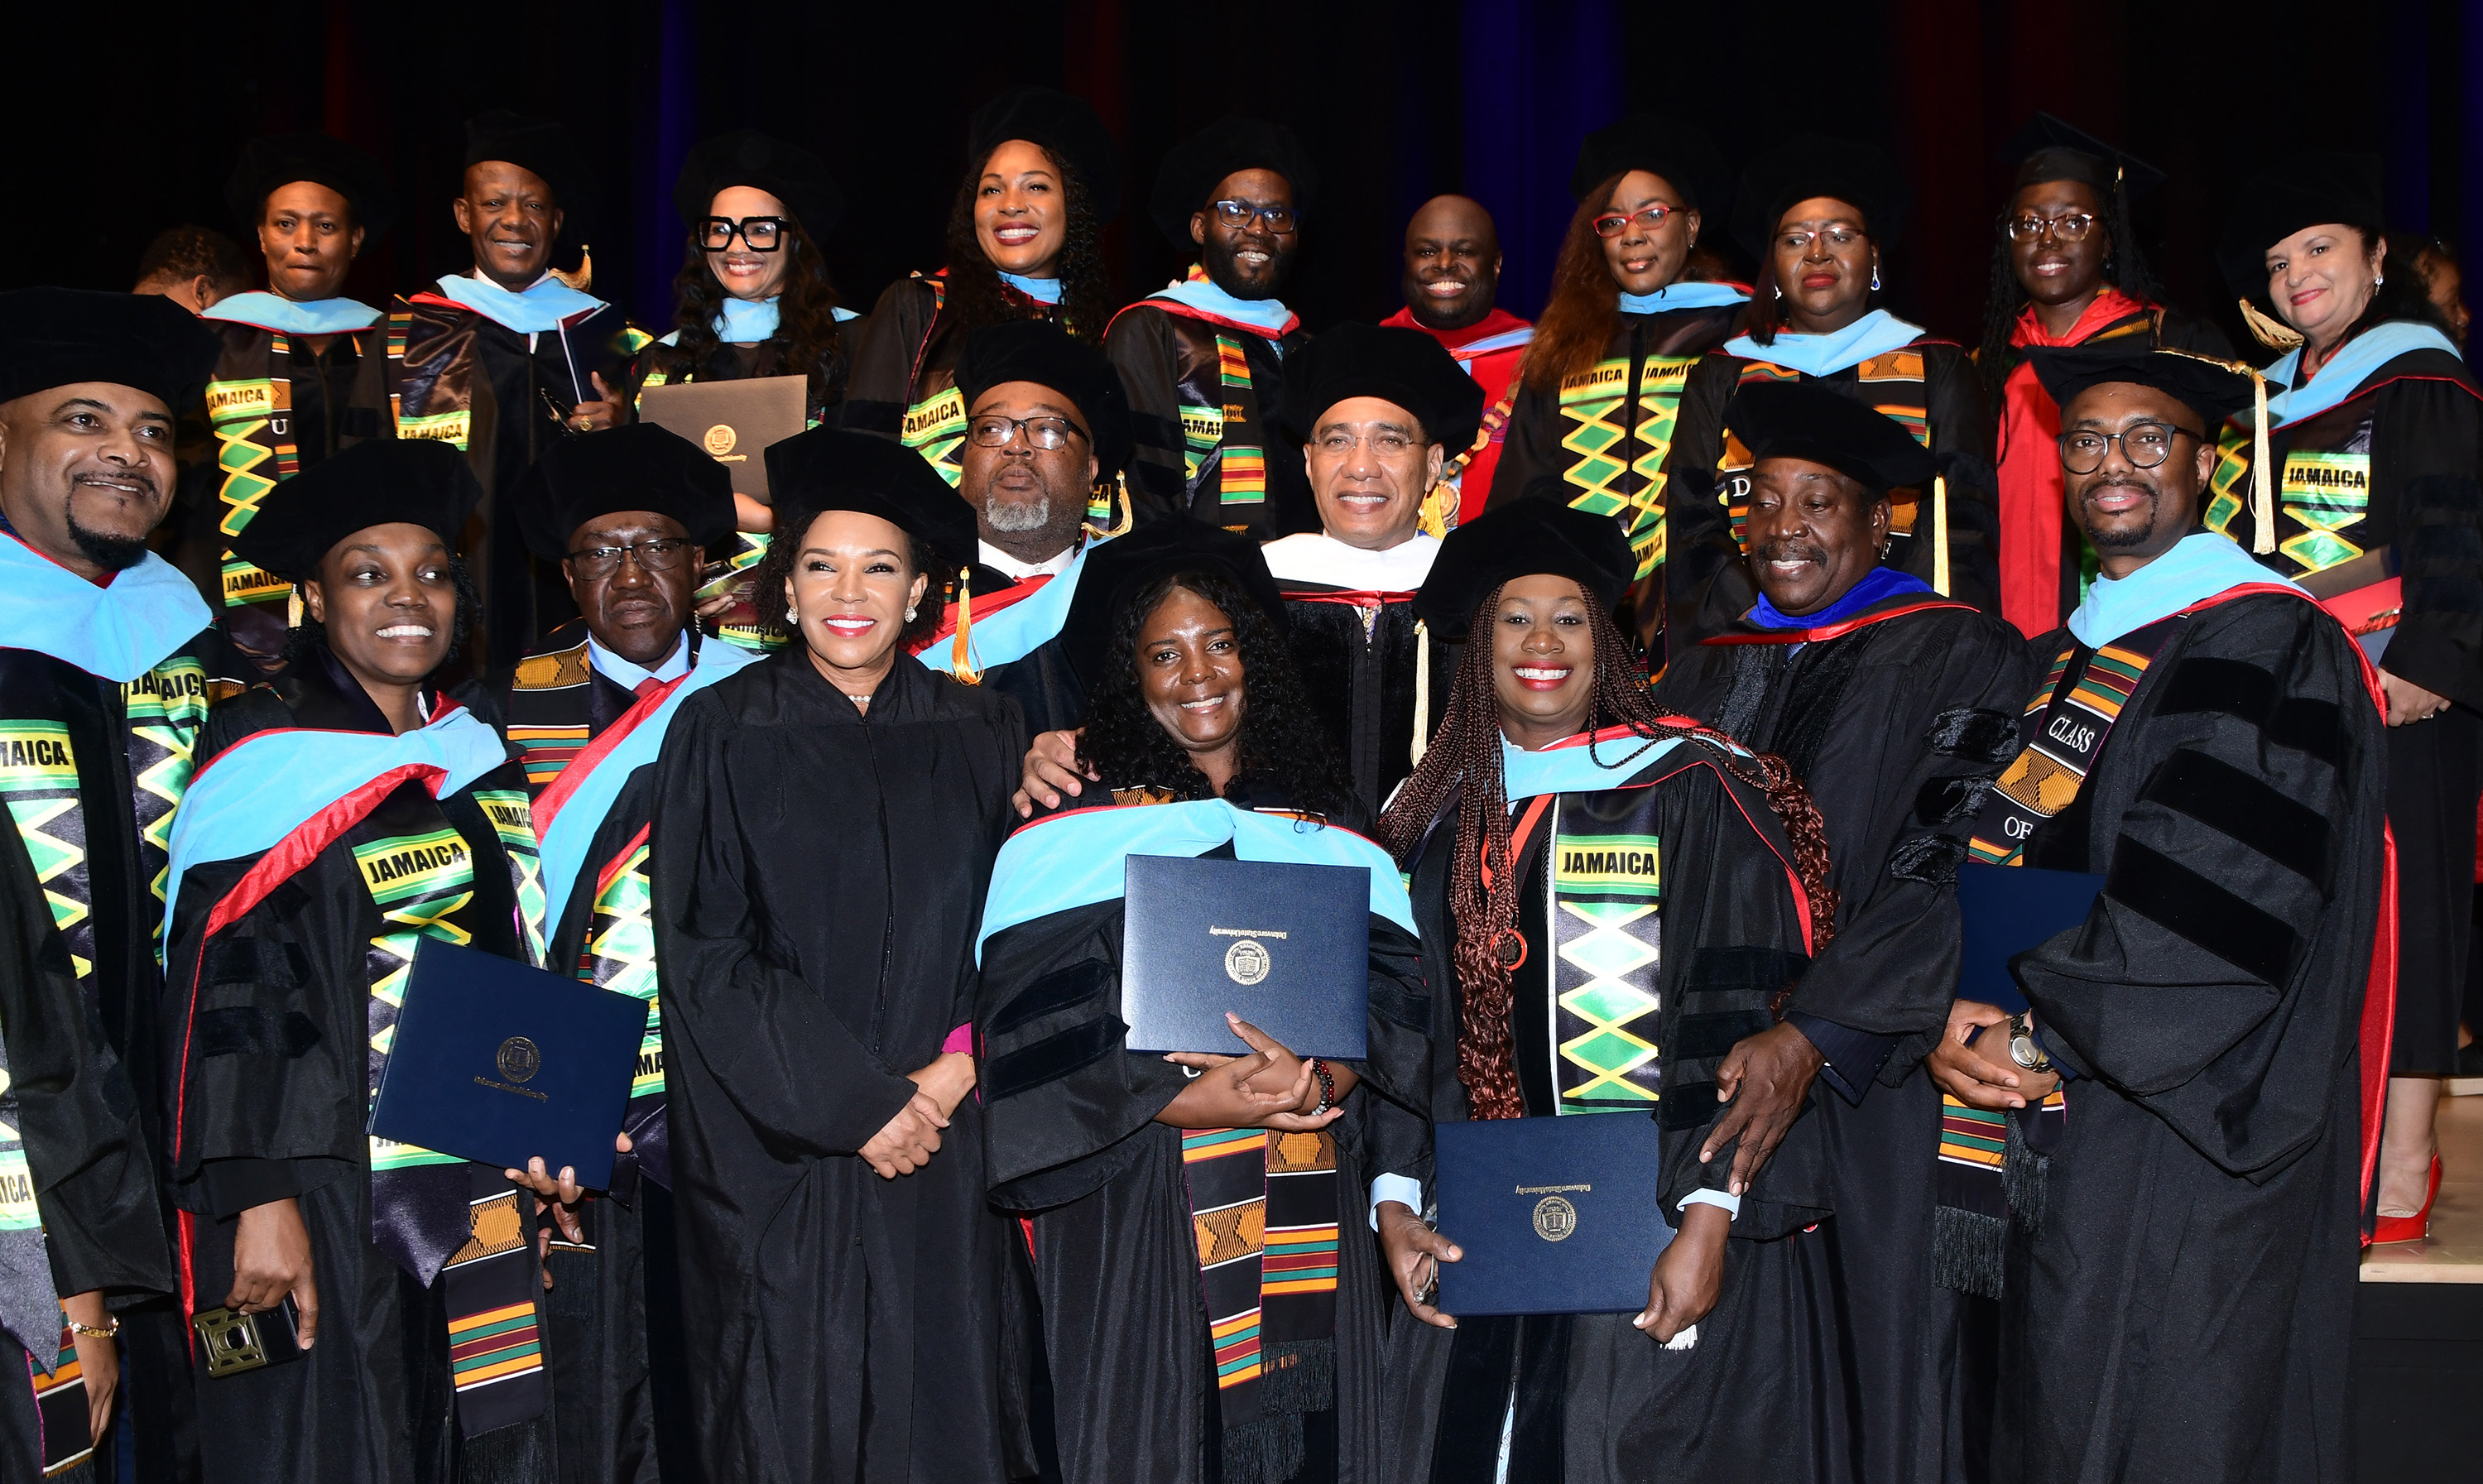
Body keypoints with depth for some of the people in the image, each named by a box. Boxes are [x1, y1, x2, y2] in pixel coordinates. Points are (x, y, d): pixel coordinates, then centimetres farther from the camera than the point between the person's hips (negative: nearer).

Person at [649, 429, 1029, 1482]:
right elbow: (703, 952, -6)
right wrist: (854, 1106, -11)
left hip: (946, 1151, 2)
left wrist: (953, 1074, -10)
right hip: (775, 1152, -2)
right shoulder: (722, 735, -1)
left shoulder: (980, 737, 6)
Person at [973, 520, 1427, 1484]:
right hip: (1139, 1220, -3)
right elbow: (1035, 1033, -6)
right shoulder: (1077, 827, 2)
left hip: (1310, 1220, 3)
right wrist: (1196, 1099, -18)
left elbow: (1391, 1001, 7)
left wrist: (1320, 1080, -14)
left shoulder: (1330, 829, 14)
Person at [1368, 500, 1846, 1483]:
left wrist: (1711, 1217, -15)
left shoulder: (1693, 791, -2)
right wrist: (1394, 1203, 0)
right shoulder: (1436, 814, 11)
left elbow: (1746, 1020, -7)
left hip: (1662, 1232, -3)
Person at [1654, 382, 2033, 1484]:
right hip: (1720, 1080, 4)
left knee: (1891, 1364, -1)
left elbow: (1944, 869, -14)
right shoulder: (1705, 673, 15)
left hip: (1884, 1090, -4)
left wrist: (1814, 1035, -24)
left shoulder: (1957, 656, -2)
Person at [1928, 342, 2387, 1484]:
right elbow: (1985, 859, 10)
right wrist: (1953, 1021, -8)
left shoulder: (2268, 646, -9)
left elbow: (2217, 905, -18)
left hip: (2186, 1129, -7)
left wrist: (2046, 1036, -15)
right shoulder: (2060, 662, 15)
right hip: (2057, 1134, 7)